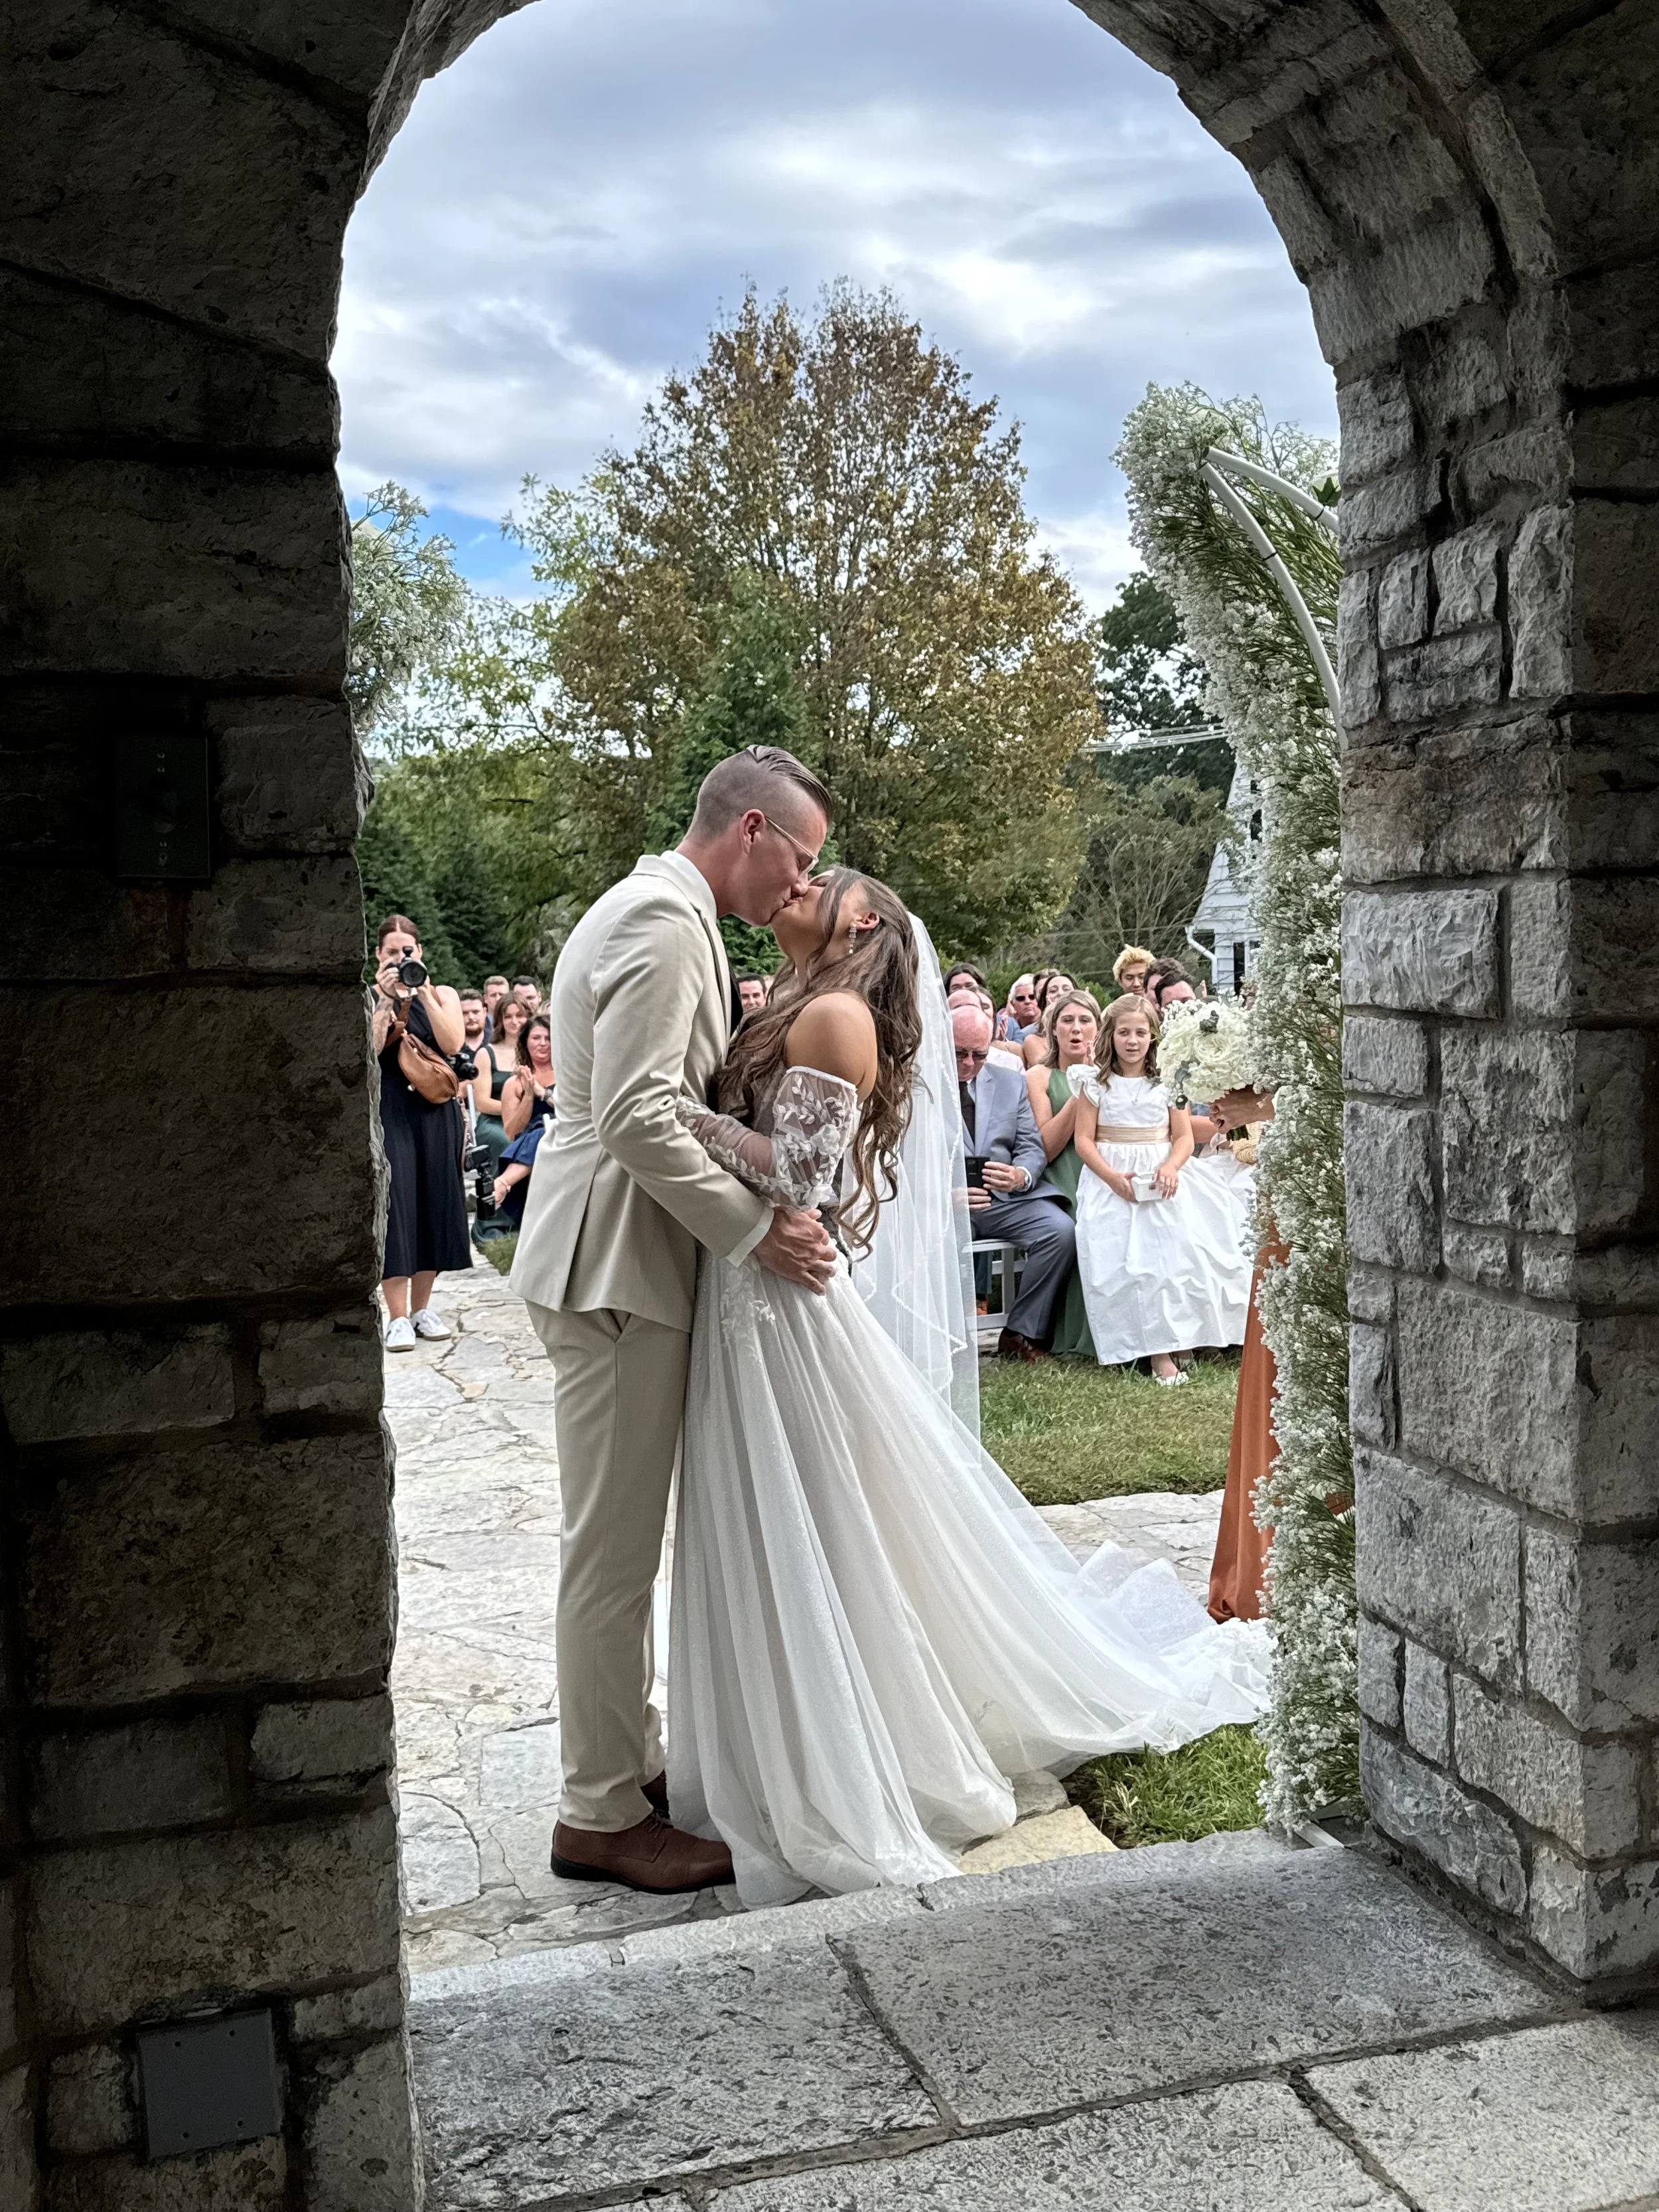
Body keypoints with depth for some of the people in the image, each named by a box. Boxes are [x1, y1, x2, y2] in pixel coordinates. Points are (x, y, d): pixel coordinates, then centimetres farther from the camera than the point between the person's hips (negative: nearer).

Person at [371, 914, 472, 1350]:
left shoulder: (442, 995, 10)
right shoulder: (367, 1000, 5)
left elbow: (453, 1044, -8)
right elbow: (369, 1052, -11)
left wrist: (424, 994, -13)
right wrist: (385, 1000, -15)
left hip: (436, 1112, 2)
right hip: (387, 1113, -2)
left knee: (433, 1201, 5)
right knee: (392, 1203, -8)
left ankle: (421, 1308, 16)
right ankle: (397, 1318, -6)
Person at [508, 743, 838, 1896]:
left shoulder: (656, 910, 17)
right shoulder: (665, 922, -16)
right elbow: (637, 1119, -24)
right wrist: (756, 1226, -18)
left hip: (623, 1259, 11)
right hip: (616, 1265, -11)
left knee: (624, 1542, 17)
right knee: (613, 1550, -1)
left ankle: (633, 1761, 29)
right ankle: (603, 1814, 10)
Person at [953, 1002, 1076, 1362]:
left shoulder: (1012, 1082, 15)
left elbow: (1033, 1147, 11)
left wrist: (1021, 1176, -15)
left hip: (1006, 1197, 4)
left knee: (1061, 1230, -23)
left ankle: (1019, 1333, -8)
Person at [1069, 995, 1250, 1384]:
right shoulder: (1096, 1082, 6)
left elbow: (1184, 1137, 7)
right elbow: (1084, 1140, 1)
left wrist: (1171, 1167, -14)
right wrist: (1113, 1177, -14)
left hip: (1162, 1180, 2)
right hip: (1111, 1181, -2)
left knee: (1176, 1247, -19)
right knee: (1126, 1260, -19)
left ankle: (1174, 1336, -10)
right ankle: (1159, 1351, -20)